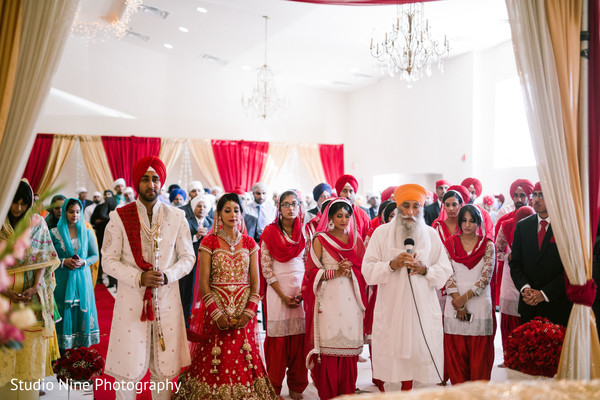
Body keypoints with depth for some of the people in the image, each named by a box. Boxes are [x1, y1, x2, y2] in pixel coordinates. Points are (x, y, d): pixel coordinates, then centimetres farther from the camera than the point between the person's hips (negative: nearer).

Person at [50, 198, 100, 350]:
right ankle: (64, 344, 10)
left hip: (82, 278, 1)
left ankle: (80, 342, 13)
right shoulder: (54, 233, 1)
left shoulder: (87, 233, 5)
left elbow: (95, 255, 8)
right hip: (62, 279, -1)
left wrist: (83, 262, -10)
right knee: (64, 310, -1)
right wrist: (64, 262, -13)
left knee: (83, 308, 1)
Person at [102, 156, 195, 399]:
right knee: (129, 370, 3)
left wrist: (167, 276, -12)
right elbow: (109, 261, -2)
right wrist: (139, 278, -16)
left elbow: (188, 256, 6)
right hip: (131, 300, -1)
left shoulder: (177, 217, 5)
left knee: (164, 369, 9)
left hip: (167, 299, 2)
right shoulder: (119, 217, -1)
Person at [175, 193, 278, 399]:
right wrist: (217, 314, -13)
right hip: (215, 310, -2)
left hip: (244, 314, 2)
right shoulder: (209, 242, -1)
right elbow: (203, 282, -5)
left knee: (243, 361, 5)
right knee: (215, 363, 2)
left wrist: (249, 312, -8)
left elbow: (255, 281, 4)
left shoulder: (249, 243, 7)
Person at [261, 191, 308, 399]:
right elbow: (266, 267, -4)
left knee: (299, 339, 4)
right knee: (278, 339, 1)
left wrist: (303, 291, -5)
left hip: (301, 290, 3)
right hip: (278, 289, -2)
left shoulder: (304, 233, 9)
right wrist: (283, 296, -9)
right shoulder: (270, 233, 0)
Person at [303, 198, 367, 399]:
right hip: (329, 299, -3)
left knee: (350, 343, 2)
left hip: (351, 298, 3)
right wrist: (336, 272, -11)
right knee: (329, 346, -3)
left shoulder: (356, 240, 13)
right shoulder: (320, 239, 3)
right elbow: (312, 271, -1)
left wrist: (351, 270, -5)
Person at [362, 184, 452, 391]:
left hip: (424, 311, 1)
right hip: (391, 311, -1)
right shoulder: (382, 232, 4)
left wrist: (425, 270, -11)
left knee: (422, 360, 0)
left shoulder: (431, 234, 9)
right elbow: (368, 270, 0)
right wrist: (392, 265, -15)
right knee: (392, 364, 2)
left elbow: (445, 273, 8)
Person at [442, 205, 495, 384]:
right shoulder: (450, 244, 6)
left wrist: (465, 297, -12)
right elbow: (447, 275, -1)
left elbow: (486, 277, -5)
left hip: (480, 304, -1)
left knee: (480, 354, 4)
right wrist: (458, 302, -10)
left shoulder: (487, 245, 3)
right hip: (455, 305, 1)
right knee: (456, 352, 4)